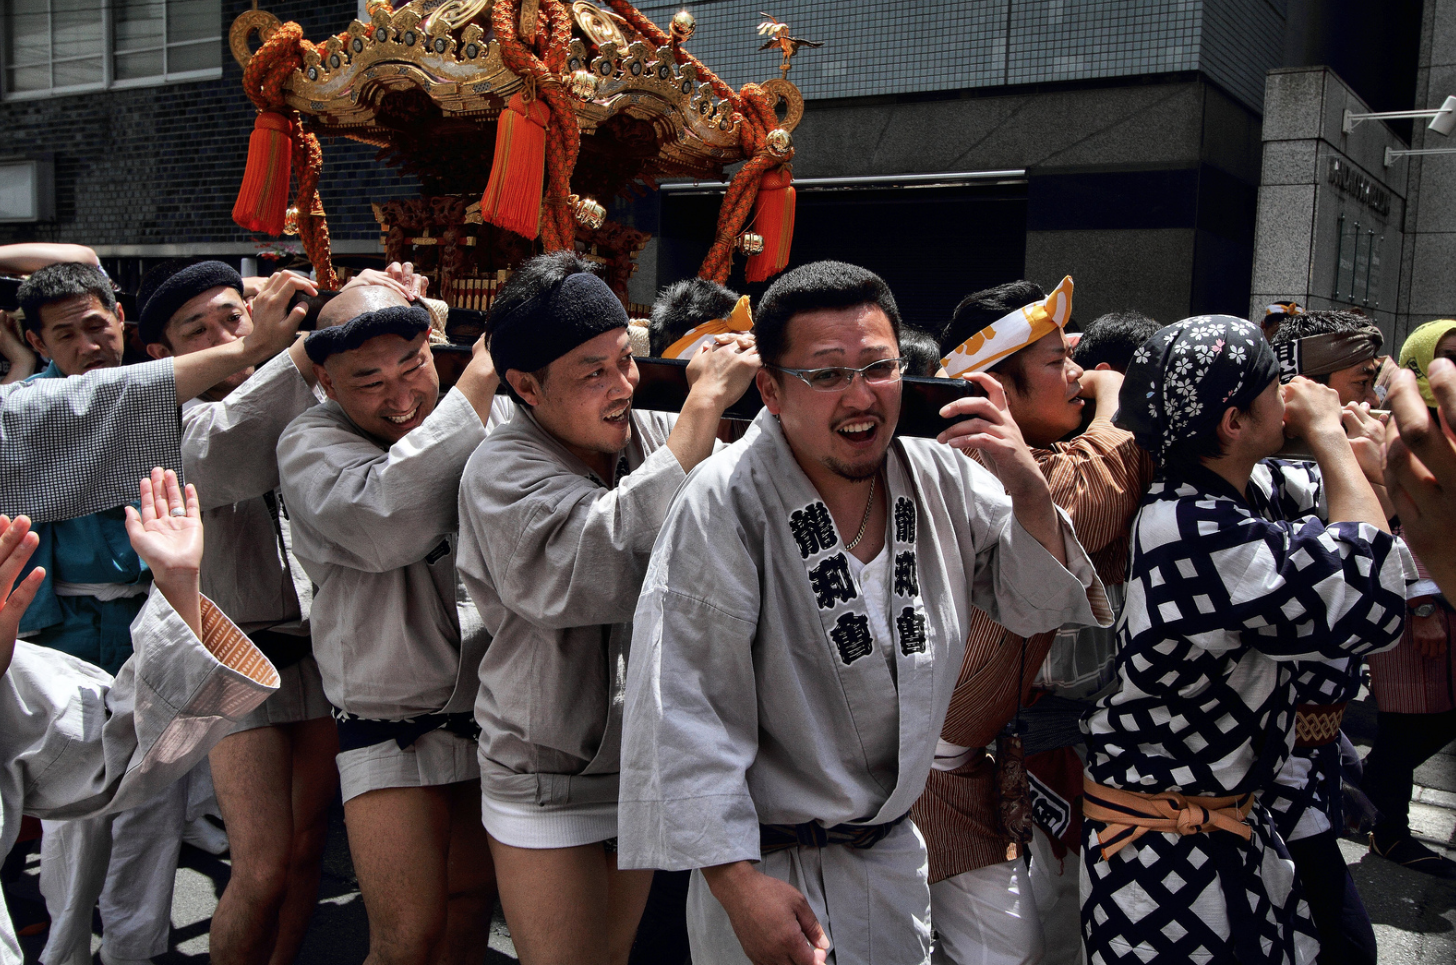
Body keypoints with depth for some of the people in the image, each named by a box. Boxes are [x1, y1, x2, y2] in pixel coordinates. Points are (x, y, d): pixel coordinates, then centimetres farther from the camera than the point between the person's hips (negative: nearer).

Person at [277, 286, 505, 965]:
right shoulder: (311, 445, -11)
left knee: (472, 902, 18)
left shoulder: (488, 420, -1)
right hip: (393, 725, -4)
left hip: (494, 702, 4)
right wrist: (478, 381, -31)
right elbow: (384, 525, -32)